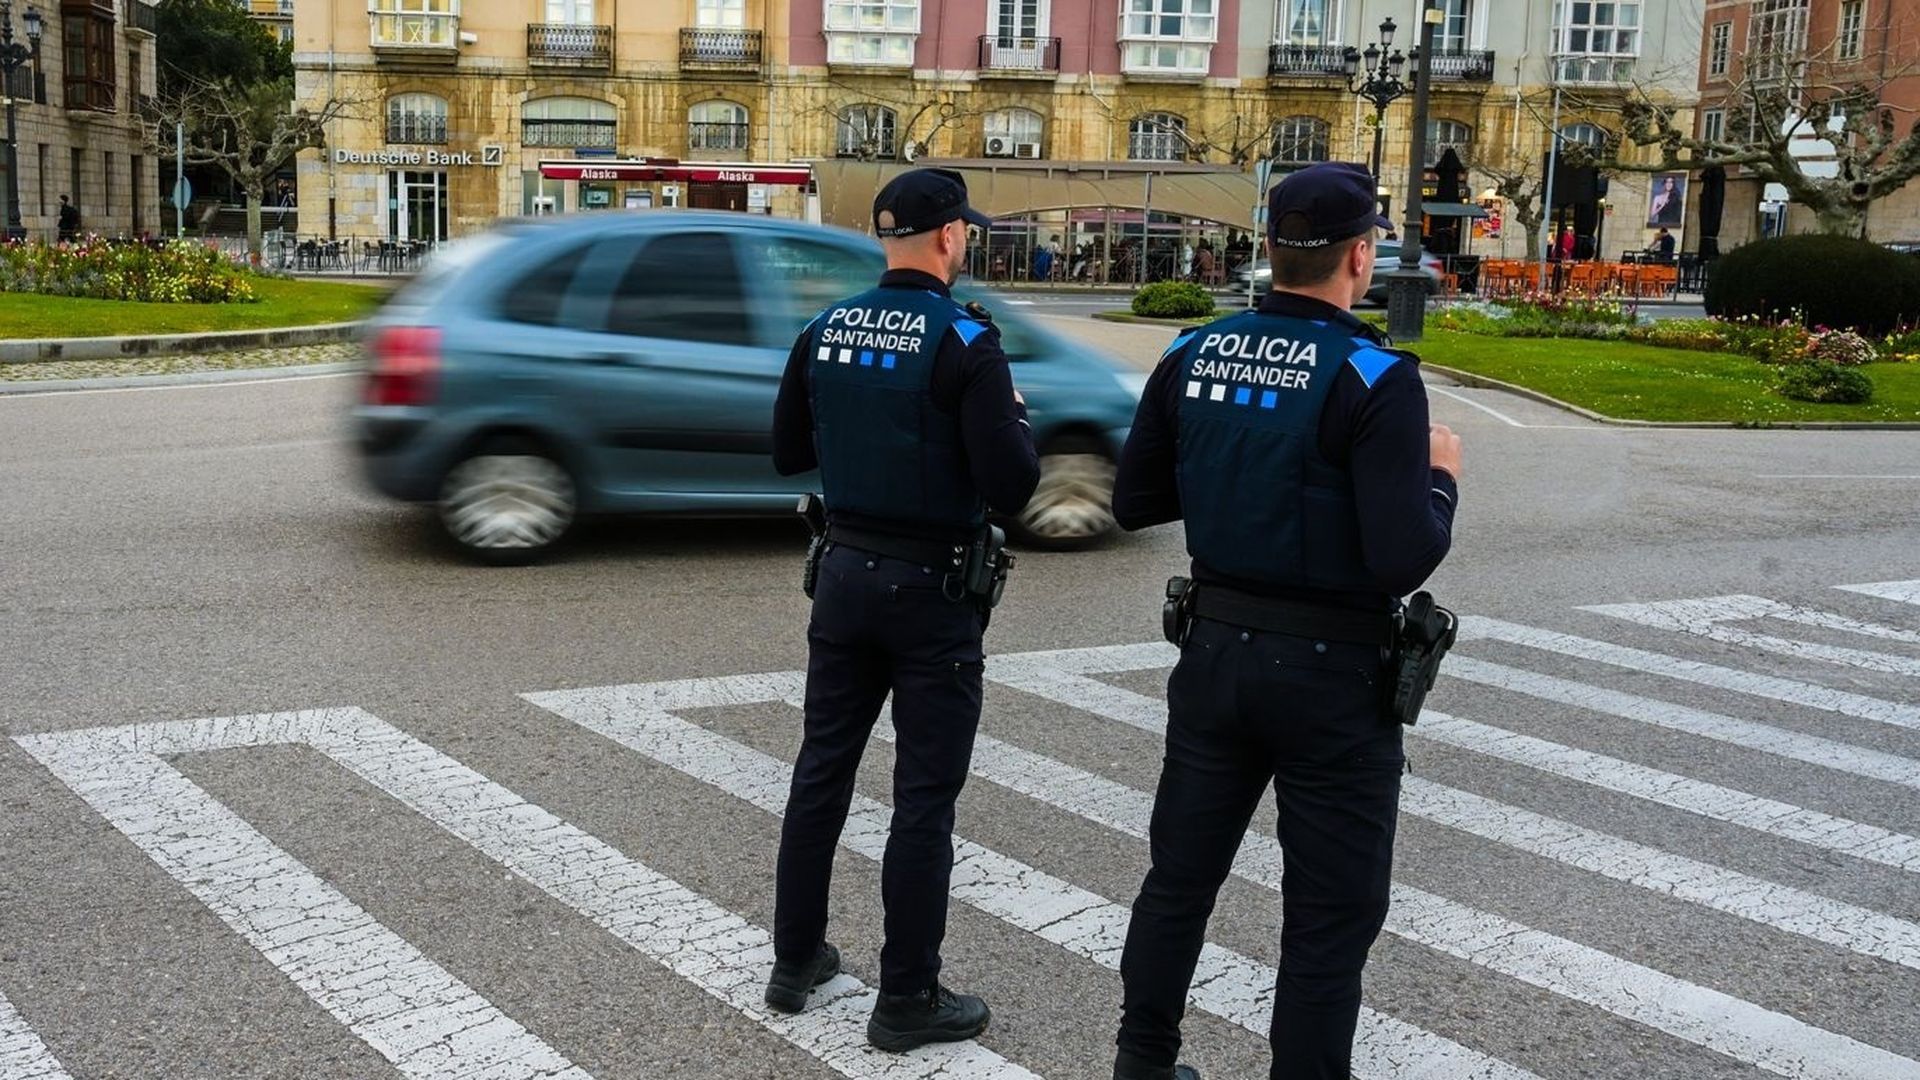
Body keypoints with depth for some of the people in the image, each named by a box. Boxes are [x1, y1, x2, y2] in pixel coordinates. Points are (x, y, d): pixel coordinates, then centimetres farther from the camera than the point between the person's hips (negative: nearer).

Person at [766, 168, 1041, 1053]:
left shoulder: (825, 332, 3)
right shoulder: (965, 340, -15)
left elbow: (786, 454, 12)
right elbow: (1011, 484, -19)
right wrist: (1015, 419, 0)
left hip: (845, 575, 6)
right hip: (932, 589, -6)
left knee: (822, 771, 16)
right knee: (924, 798, 3)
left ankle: (796, 959, 28)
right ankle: (907, 997, 12)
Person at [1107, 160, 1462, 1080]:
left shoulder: (1192, 357, -1)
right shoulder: (1374, 376, -18)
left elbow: (1133, 503, 7)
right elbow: (1403, 560, -22)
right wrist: (1439, 478, -4)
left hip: (1216, 651, 6)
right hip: (1331, 672, -6)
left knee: (1179, 875, 20)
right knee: (1330, 917, 8)